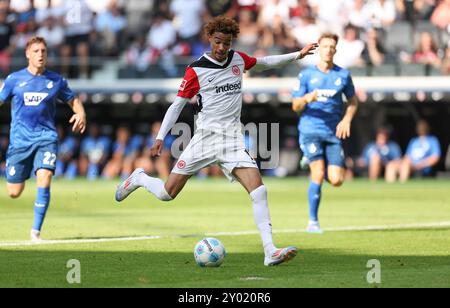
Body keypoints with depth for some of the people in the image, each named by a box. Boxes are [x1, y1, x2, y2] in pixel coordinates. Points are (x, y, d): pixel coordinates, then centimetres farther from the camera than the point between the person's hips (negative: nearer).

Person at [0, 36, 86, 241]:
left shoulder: (56, 81, 4)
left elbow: (73, 100, 17)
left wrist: (81, 114, -4)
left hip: (46, 138, 0)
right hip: (20, 139, 0)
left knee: (44, 179, -24)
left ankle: (36, 230, -13)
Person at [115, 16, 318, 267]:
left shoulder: (238, 59, 7)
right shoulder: (196, 70, -5)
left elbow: (264, 63, 27)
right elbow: (178, 105, 1)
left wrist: (297, 55, 22)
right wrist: (161, 137, -5)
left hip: (233, 138, 3)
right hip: (206, 136, -2)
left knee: (259, 190, -17)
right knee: (168, 193, 1)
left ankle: (270, 252, -21)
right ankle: (139, 179, 36)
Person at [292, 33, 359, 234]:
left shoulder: (343, 75, 7)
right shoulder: (306, 75, 3)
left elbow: (353, 102, 18)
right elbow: (295, 106, 4)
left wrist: (347, 120, -2)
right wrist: (307, 99, -18)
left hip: (333, 132, 2)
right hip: (310, 129, -2)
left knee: (336, 180, -7)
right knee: (318, 174, -17)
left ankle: (311, 161, 28)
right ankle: (313, 221, -5)